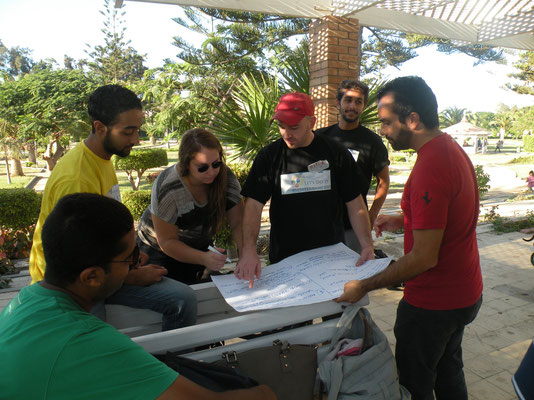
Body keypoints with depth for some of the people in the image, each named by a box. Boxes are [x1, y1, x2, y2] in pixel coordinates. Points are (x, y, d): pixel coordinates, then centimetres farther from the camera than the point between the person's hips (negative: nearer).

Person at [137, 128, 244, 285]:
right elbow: (167, 242, -26)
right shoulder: (168, 190, -32)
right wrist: (203, 258, -40)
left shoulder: (225, 177, -21)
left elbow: (238, 223, -19)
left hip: (200, 245, 4)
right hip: (159, 249, -3)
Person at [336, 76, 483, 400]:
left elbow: (424, 257, -28)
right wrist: (403, 221, 11)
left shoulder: (429, 168, -29)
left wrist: (363, 287, -21)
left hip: (433, 304, -10)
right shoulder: (453, 149, 3)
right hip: (465, 293, 10)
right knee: (449, 372, 28)